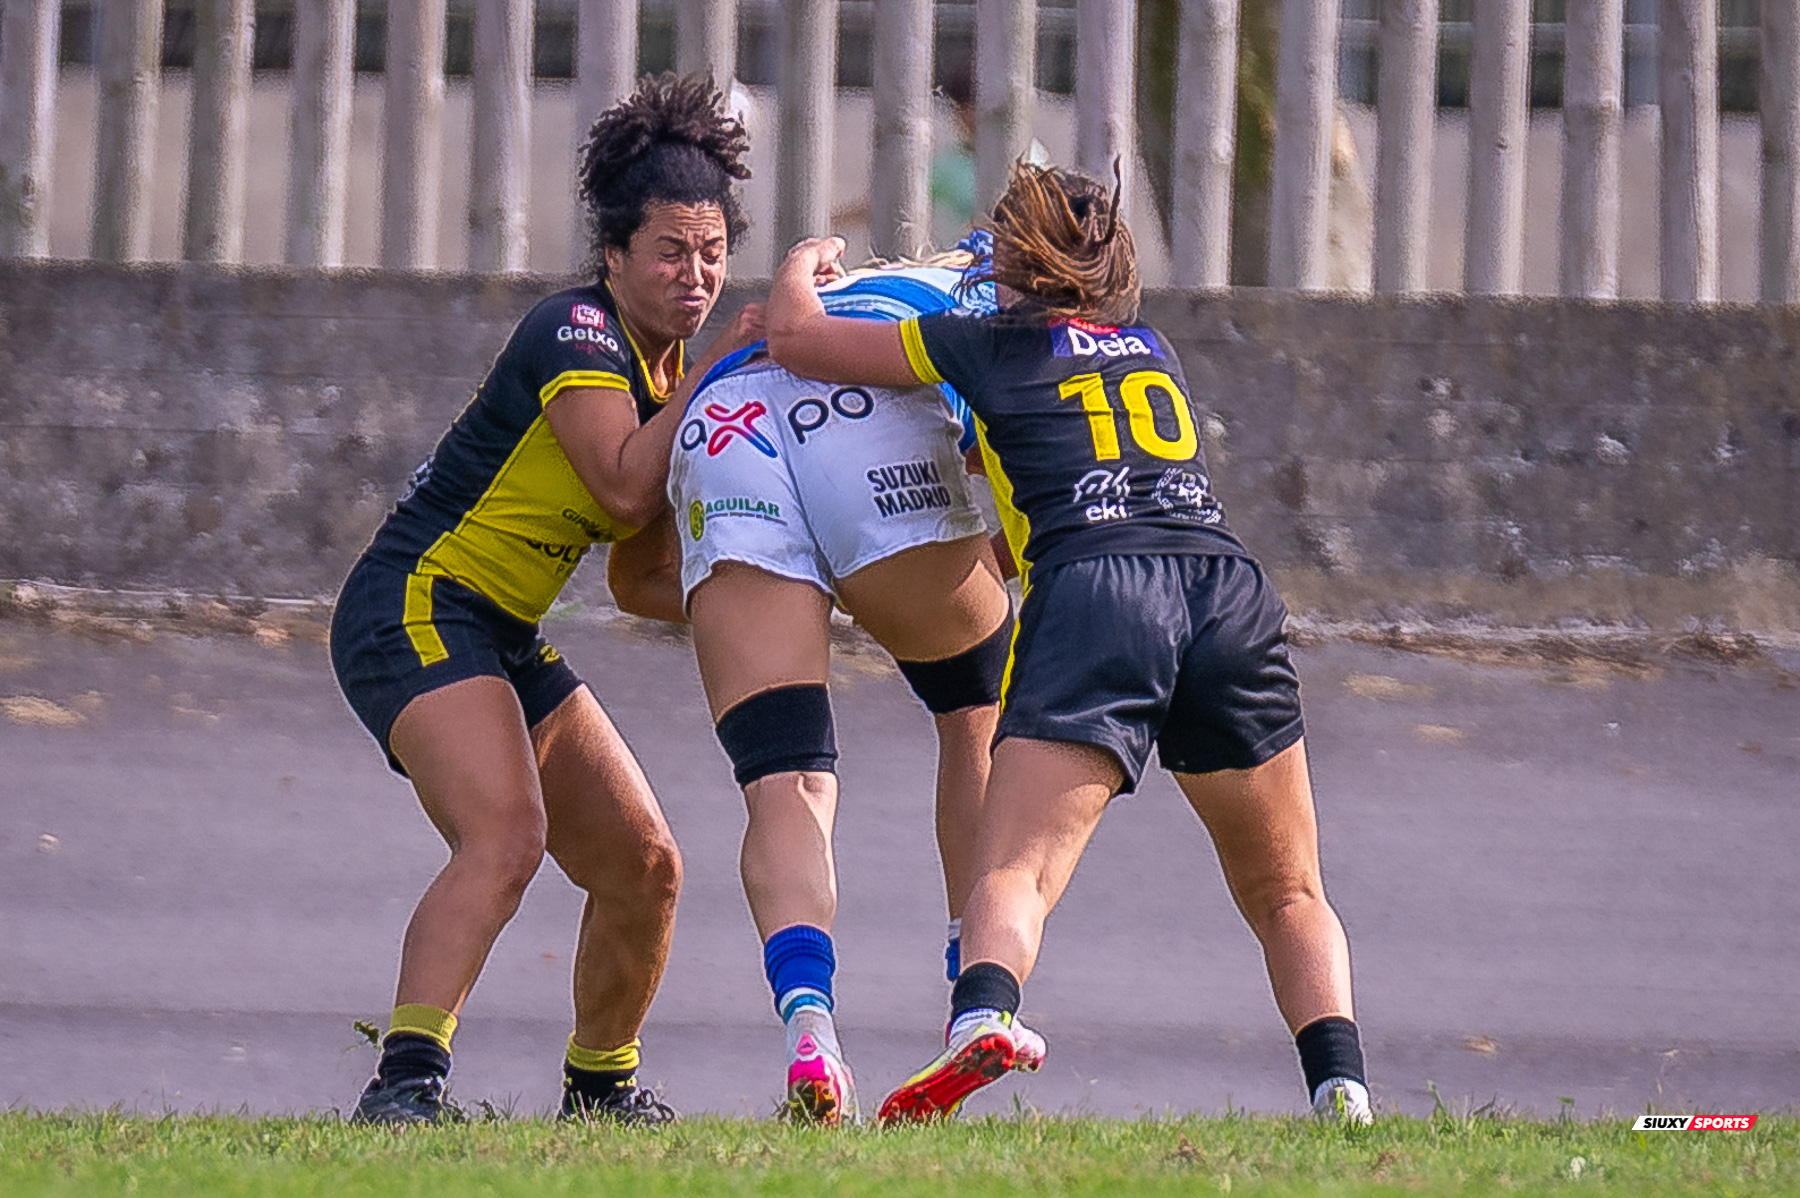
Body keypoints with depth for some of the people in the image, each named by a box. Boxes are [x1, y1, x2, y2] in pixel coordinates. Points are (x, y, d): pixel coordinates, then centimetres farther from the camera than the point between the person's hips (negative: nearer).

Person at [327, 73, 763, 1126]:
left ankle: (602, 1083, 28)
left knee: (645, 866, 10)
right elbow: (626, 490, -26)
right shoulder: (578, 332, -14)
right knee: (506, 834, -30)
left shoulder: (665, 359, 13)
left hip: (503, 641, 9)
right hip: (415, 609, -9)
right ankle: (408, 1075, -41)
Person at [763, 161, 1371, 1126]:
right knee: (1288, 898, 16)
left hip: (1090, 594, -4)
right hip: (1229, 585, 4)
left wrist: (805, 262, 44)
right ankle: (1341, 1088, -5)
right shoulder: (1152, 349, 30)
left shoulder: (989, 346, 17)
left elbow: (794, 335, 24)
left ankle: (982, 1018, -44)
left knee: (1013, 877, -14)